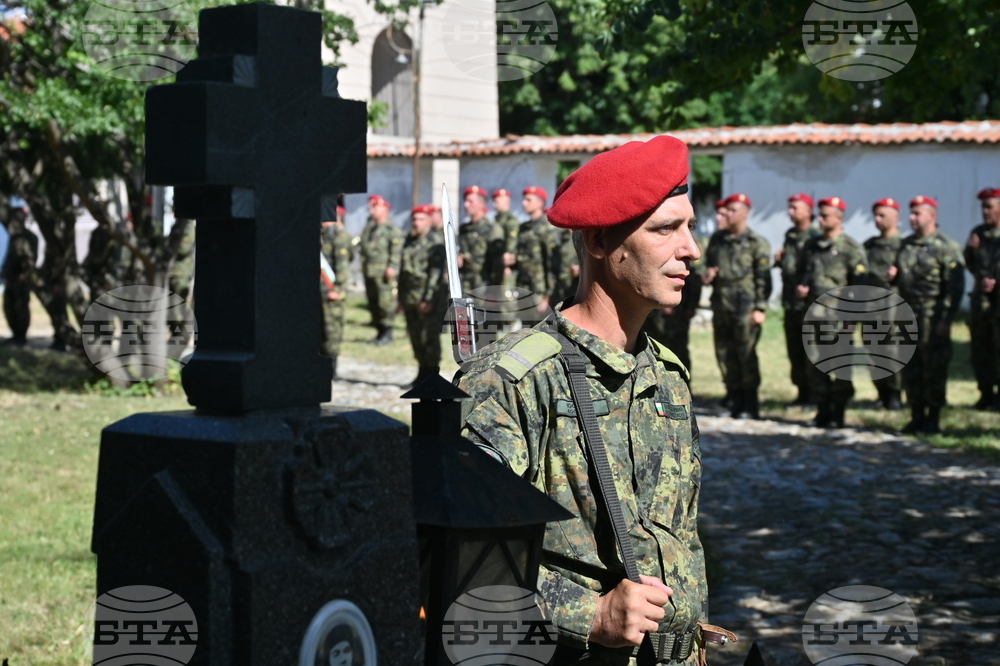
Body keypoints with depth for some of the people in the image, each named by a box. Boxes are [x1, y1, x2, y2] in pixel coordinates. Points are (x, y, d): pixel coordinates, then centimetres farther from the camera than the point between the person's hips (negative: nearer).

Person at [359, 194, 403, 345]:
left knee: (385, 302, -10)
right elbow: (364, 246, 22)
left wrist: (392, 267, -19)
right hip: (369, 271, 8)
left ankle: (387, 332, -4)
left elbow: (396, 249, -12)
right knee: (373, 303, 9)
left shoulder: (392, 228, -5)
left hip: (384, 272, -8)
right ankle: (379, 331, 17)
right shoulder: (369, 227, 19)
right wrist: (363, 264, 14)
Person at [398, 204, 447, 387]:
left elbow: (436, 272, -15)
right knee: (415, 337, 10)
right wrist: (401, 297, 16)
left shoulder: (436, 242, -9)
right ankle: (423, 373, 20)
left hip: (428, 299, -8)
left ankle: (432, 375, 1)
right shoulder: (410, 240, 15)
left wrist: (428, 299, -20)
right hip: (410, 299, 8)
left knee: (429, 337, -5)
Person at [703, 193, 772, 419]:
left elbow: (763, 278, -6)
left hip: (745, 307, -6)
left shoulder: (757, 242, -2)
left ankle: (750, 406, 1)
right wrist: (707, 275, 5)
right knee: (725, 355, 7)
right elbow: (708, 263, 29)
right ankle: (734, 401, 17)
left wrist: (760, 308, -13)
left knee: (746, 356, -5)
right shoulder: (717, 239, 15)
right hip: (721, 305, 6)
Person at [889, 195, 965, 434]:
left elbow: (955, 286, -12)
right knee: (911, 369, 9)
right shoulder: (906, 245, 15)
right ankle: (917, 416, 17)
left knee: (934, 370, -1)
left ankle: (933, 419, 6)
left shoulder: (946, 247, -7)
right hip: (908, 316, 7)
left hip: (933, 319, -7)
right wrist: (894, 275, 3)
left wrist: (946, 318, -18)